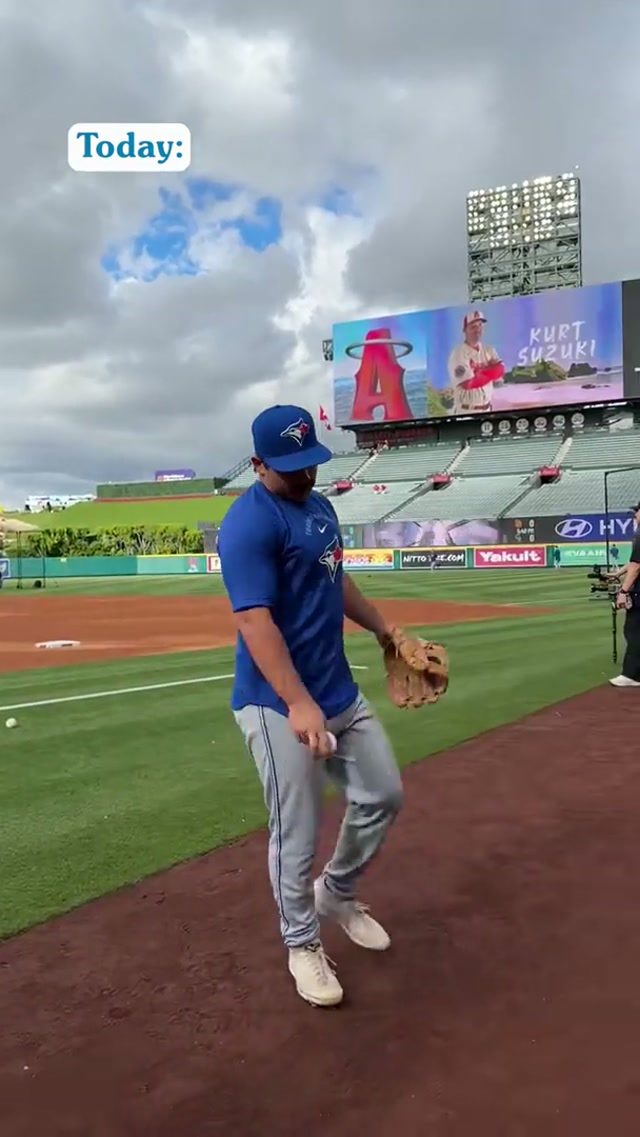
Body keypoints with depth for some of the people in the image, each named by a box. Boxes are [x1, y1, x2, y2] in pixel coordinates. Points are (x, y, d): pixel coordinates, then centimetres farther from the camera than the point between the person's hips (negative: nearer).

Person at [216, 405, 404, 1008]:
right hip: (280, 706, -9)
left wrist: (383, 628, 30)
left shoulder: (320, 505, 11)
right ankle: (302, 943, 27)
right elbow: (254, 621, -27)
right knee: (297, 835, 3)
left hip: (341, 692, 9)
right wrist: (298, 704, -35)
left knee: (383, 795, 17)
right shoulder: (249, 523, -18)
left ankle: (337, 892, 40)